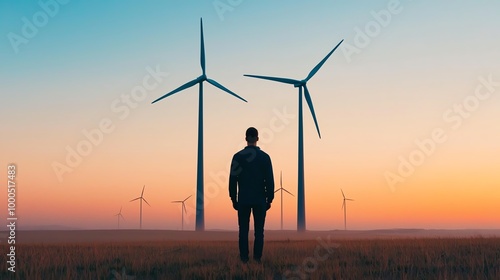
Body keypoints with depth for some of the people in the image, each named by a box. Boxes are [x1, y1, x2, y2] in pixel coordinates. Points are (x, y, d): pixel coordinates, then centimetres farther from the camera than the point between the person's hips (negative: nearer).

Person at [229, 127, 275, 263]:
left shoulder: (238, 156, -2)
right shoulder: (264, 157, -3)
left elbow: (232, 179, 0)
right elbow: (269, 180, -2)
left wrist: (233, 199, 8)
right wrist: (269, 199, 6)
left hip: (243, 199, 0)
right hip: (260, 200, 0)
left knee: (243, 229, 6)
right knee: (259, 230, 6)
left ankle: (244, 257, 5)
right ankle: (257, 257, 5)